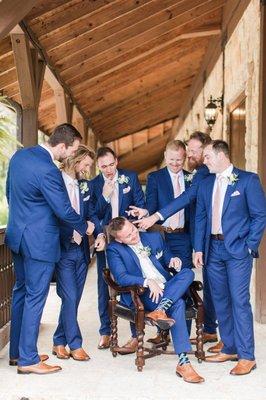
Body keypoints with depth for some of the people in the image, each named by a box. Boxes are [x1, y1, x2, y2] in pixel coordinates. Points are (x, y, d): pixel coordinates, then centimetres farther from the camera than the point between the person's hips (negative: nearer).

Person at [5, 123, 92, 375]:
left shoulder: (20, 155, 5)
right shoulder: (47, 170, -24)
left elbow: (9, 191, 16)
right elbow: (64, 211, -18)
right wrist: (85, 227, 0)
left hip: (17, 234, 9)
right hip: (39, 241, -9)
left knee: (21, 292, 16)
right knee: (35, 297, -1)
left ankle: (16, 352, 26)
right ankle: (28, 360, 7)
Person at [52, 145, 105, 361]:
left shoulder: (84, 185, 10)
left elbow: (92, 213, 11)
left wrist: (100, 234, -7)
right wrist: (75, 230, -17)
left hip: (81, 249, 6)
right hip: (63, 249, -6)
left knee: (74, 299, 10)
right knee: (70, 297, -6)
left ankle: (60, 342, 22)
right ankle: (75, 344, 7)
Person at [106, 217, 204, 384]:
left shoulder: (155, 237, 14)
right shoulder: (114, 250, 0)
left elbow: (168, 261, 23)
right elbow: (121, 277, -13)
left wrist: (173, 261, -3)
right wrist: (147, 281, -27)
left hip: (168, 290, 5)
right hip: (141, 295, -5)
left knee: (188, 272, -26)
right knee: (178, 304, -32)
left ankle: (160, 310, -39)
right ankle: (183, 362, -38)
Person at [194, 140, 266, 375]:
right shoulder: (206, 185, 12)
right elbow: (200, 219, 13)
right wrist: (199, 249, 5)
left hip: (237, 250, -6)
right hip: (213, 249, 6)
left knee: (239, 300, -7)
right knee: (220, 300, 10)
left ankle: (247, 356, 0)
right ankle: (229, 349, 21)